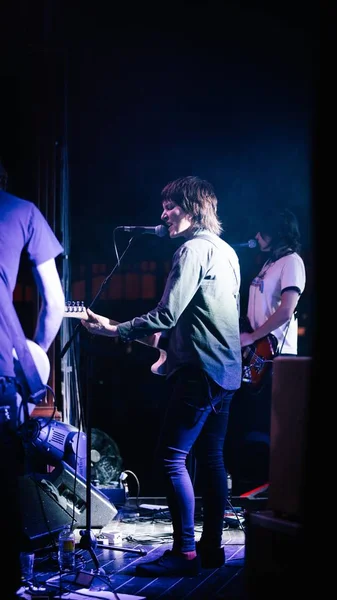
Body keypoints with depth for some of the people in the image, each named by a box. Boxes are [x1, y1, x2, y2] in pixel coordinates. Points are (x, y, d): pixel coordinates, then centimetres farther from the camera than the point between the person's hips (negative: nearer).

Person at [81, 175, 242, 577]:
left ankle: (185, 553, -8)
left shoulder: (193, 249, -13)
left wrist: (114, 330, -15)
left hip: (199, 370, -10)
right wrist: (171, 332, 22)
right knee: (211, 457, 12)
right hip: (226, 370, 10)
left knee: (172, 458, -8)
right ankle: (211, 546, 16)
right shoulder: (227, 251, 17)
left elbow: (166, 314, -20)